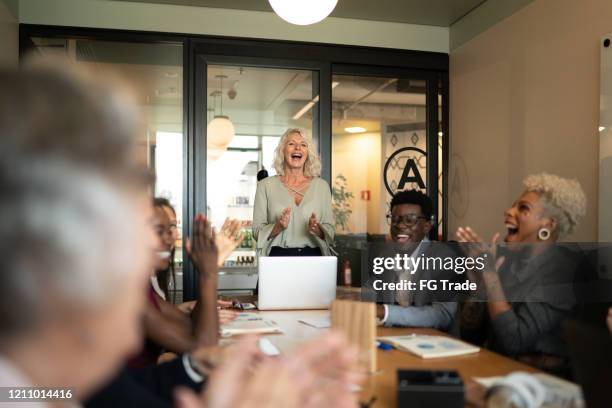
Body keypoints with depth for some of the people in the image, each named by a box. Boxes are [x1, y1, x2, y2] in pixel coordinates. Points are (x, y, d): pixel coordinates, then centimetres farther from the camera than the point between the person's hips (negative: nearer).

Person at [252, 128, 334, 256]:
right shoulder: (266, 185, 2)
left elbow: (330, 232, 7)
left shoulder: (321, 185, 5)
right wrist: (277, 227, -15)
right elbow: (257, 231, 1)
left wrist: (317, 230, -12)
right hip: (278, 256, -1)